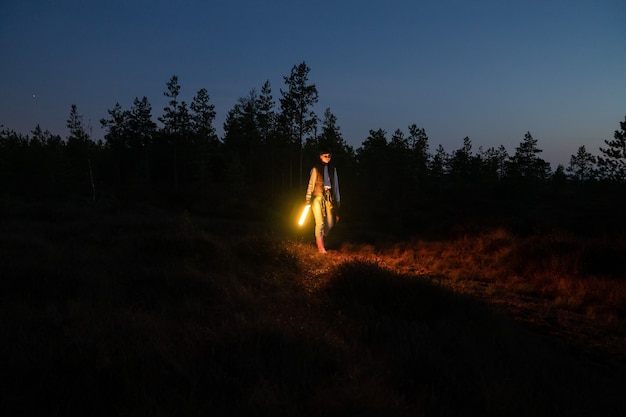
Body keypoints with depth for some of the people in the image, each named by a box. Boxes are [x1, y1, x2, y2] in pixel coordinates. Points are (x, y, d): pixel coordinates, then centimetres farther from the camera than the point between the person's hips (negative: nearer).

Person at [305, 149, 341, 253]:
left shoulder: (333, 169, 14)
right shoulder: (315, 169, 1)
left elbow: (336, 185, 16)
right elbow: (311, 184, -2)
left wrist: (338, 200, 12)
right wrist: (308, 199, -9)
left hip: (329, 198, 4)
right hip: (318, 197, -4)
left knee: (330, 223, 0)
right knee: (320, 222, -8)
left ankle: (320, 239, 25)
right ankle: (320, 246, 1)